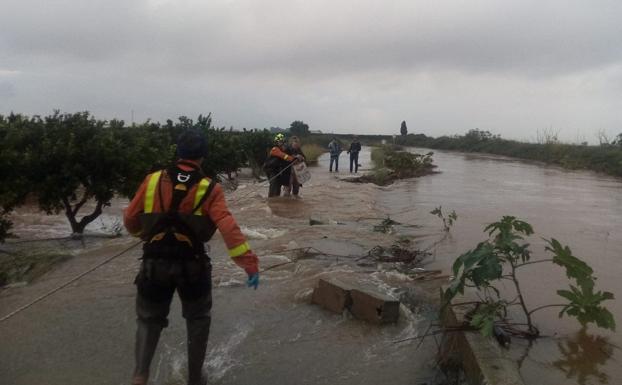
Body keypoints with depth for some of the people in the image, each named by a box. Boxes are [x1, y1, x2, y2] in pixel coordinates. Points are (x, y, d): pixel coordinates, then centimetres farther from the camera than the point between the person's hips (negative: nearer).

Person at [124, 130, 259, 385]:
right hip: (192, 265, -1)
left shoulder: (152, 181, -2)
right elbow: (229, 228, -18)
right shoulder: (209, 189, -8)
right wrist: (250, 264, -18)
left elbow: (130, 221, 4)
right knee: (197, 319, 21)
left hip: (154, 263, 1)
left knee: (149, 319, 21)